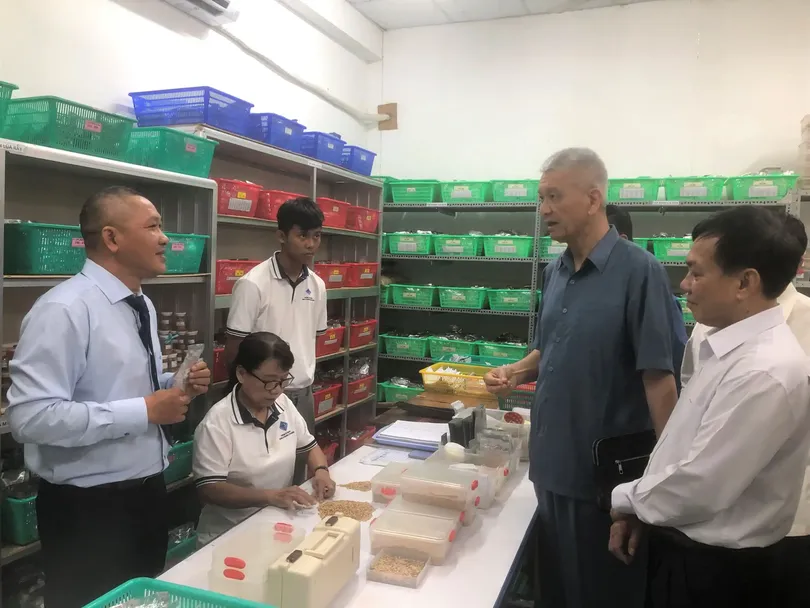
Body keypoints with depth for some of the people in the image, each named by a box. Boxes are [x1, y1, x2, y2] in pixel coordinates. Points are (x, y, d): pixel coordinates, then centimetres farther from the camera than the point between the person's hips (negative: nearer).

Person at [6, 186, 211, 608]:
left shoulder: (142, 306, 7)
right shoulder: (64, 309, -21)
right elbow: (31, 416, -28)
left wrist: (176, 386, -2)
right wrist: (145, 411, -26)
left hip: (147, 492, 8)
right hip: (87, 507, -8)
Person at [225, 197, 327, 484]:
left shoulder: (317, 285, 4)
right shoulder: (253, 284, -15)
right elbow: (234, 351, -10)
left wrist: (306, 382, 15)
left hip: (303, 396, 6)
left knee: (299, 476, 16)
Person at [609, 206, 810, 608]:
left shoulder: (766, 372, -27)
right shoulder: (731, 347, 3)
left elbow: (700, 488, -27)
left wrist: (624, 501, -11)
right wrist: (639, 510, 4)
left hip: (714, 568, -8)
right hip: (686, 549, 8)